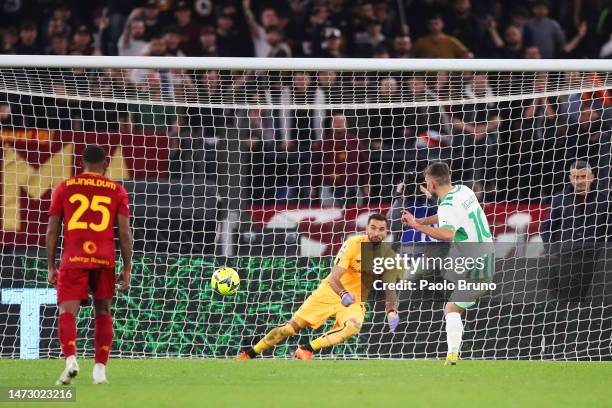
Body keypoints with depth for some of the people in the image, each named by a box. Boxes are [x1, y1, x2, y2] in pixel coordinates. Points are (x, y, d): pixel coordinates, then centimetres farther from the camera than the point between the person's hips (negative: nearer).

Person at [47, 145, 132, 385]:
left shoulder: (64, 188, 11)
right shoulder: (116, 190, 11)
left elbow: (52, 230, 8)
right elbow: (125, 233, 5)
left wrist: (51, 267, 13)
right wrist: (127, 269, 9)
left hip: (73, 259, -1)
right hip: (104, 260, 1)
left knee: (67, 313, -6)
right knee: (102, 313, 16)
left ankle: (70, 360, -31)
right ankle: (100, 370, 11)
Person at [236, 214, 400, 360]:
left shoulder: (388, 255, -9)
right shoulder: (353, 244, -16)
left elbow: (389, 290, -10)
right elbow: (334, 279, -21)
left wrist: (392, 312, -31)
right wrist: (344, 294, -43)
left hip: (355, 301, 1)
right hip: (331, 292, -1)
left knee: (353, 327, -34)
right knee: (292, 326, -5)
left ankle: (306, 349, -22)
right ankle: (249, 354, 10)